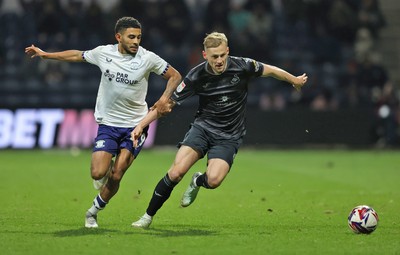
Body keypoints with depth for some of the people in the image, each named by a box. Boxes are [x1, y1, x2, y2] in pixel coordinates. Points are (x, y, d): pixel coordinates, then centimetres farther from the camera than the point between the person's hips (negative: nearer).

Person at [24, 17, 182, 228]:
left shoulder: (148, 58, -9)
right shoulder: (103, 53, -3)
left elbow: (175, 76, 3)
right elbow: (77, 55, 15)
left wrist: (165, 97, -15)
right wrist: (44, 54, 20)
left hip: (135, 125, -1)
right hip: (108, 123, 1)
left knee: (116, 177, -7)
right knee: (98, 173, -15)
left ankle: (94, 211, 18)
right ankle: (105, 171, 23)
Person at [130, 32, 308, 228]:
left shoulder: (242, 66, -13)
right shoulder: (197, 76, -12)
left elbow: (270, 70, 6)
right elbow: (169, 103, -5)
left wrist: (294, 80, 21)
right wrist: (141, 125, -11)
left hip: (229, 137, 0)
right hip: (203, 127, 0)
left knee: (213, 180, -25)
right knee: (176, 172, -21)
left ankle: (198, 181, 14)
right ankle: (148, 216, -4)